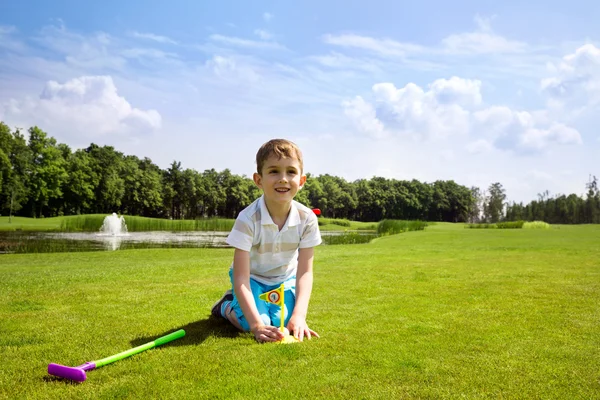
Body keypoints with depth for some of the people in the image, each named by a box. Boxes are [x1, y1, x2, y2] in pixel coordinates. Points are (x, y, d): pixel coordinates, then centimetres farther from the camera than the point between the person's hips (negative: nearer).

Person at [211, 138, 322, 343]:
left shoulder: (307, 219, -22)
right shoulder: (248, 219, -31)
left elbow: (305, 272, -19)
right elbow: (241, 277, -32)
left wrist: (299, 315, -33)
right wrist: (257, 324, -43)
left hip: (285, 280, 3)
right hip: (252, 278, -3)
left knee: (282, 321, -21)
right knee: (255, 324, -26)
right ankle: (226, 305, 9)